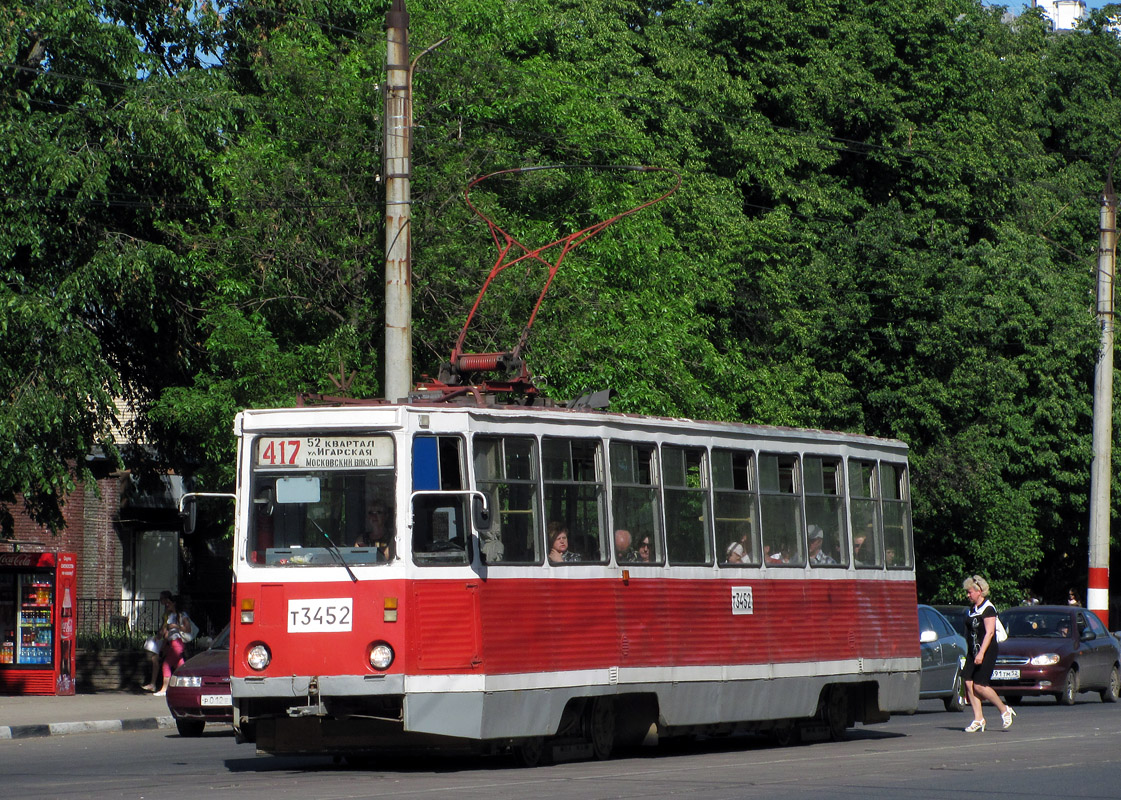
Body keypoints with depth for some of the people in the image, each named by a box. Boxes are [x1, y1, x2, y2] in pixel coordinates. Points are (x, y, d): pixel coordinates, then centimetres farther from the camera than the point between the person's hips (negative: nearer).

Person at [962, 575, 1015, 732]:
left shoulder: (988, 609, -12)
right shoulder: (972, 609, 14)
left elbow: (989, 632, -19)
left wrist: (981, 653, -26)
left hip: (987, 652, -8)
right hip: (973, 652, 8)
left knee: (979, 686, -11)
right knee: (969, 683, -2)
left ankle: (1004, 710, 6)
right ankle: (978, 719, 1)